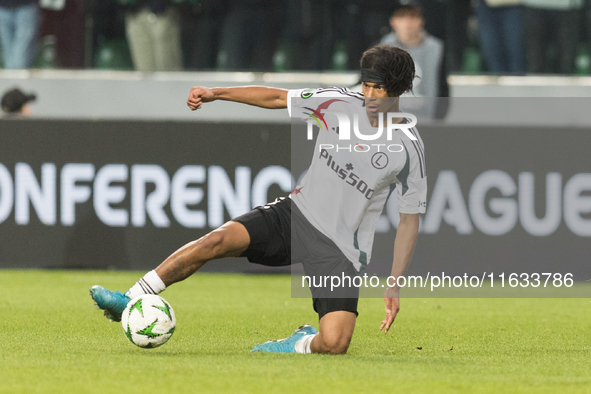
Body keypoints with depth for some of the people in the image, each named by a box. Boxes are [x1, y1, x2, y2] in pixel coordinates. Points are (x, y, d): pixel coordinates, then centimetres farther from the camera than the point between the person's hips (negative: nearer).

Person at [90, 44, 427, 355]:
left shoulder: (409, 149, -10)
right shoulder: (341, 103, -2)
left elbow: (410, 220, -2)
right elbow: (276, 97, 9)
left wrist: (395, 287, -7)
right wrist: (215, 93, 0)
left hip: (340, 252, -3)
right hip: (296, 214, 3)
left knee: (334, 344, -25)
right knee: (220, 240, -21)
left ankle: (304, 343, 11)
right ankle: (131, 301, -9)